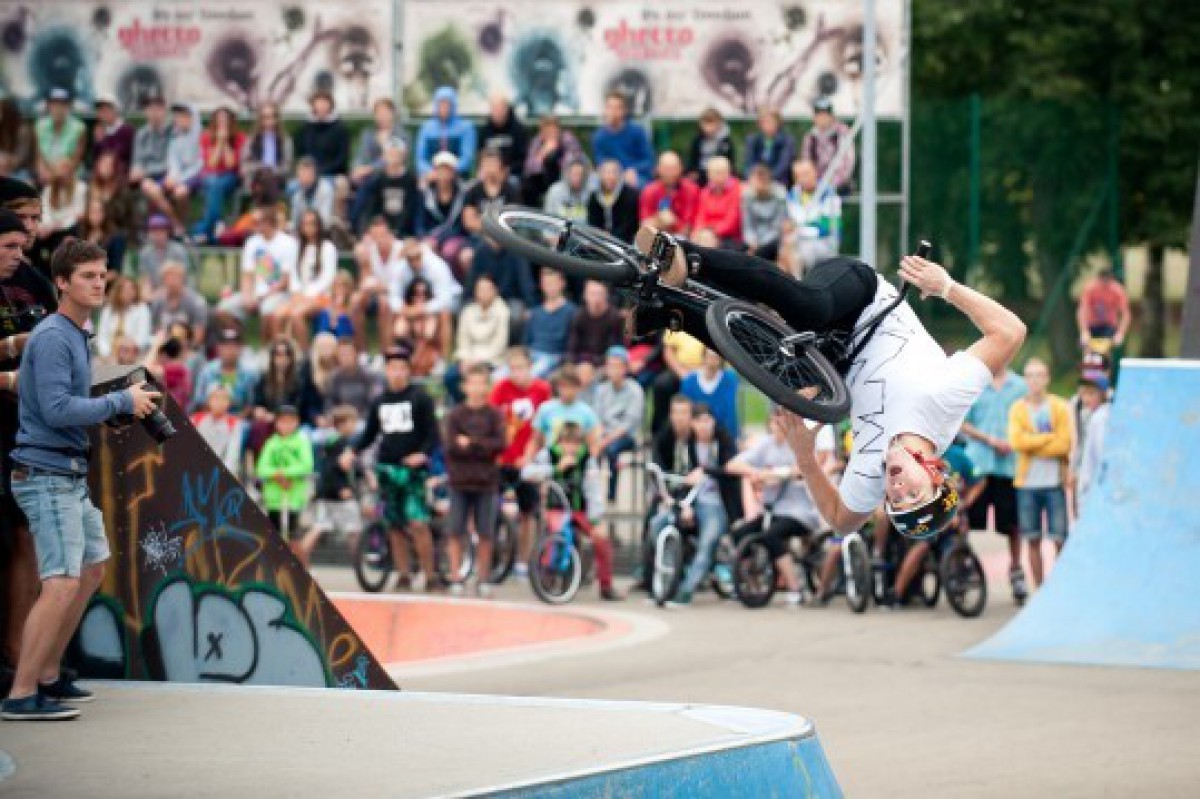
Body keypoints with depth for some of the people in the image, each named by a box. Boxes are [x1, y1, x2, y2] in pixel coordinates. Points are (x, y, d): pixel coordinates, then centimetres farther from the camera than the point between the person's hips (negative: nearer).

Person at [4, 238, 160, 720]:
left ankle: (48, 676, 24)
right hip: (46, 476, -10)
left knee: (93, 570, 18)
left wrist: (107, 415, 5)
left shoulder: (74, 337, 16)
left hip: (71, 478, 10)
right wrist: (122, 402, -15)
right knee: (62, 583, -16)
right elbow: (56, 409, -22)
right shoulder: (51, 338, -14)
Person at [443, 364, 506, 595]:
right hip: (460, 481, 0)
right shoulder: (455, 415, 4)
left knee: (486, 534, 2)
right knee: (456, 532, -1)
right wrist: (483, 447, -13)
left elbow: (500, 445, -6)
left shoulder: (494, 415, 5)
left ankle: (482, 580, 12)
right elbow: (451, 446, -7)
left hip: (486, 482, 0)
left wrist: (470, 443, -13)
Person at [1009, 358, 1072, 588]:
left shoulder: (1060, 407, 2)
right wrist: (1050, 438, -10)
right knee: (1033, 541, 5)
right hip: (1027, 483, 2)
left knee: (1059, 539, -6)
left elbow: (1064, 444, -8)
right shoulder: (1018, 409, 7)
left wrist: (1032, 444, -9)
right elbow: (1016, 440, -8)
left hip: (1054, 482, -2)